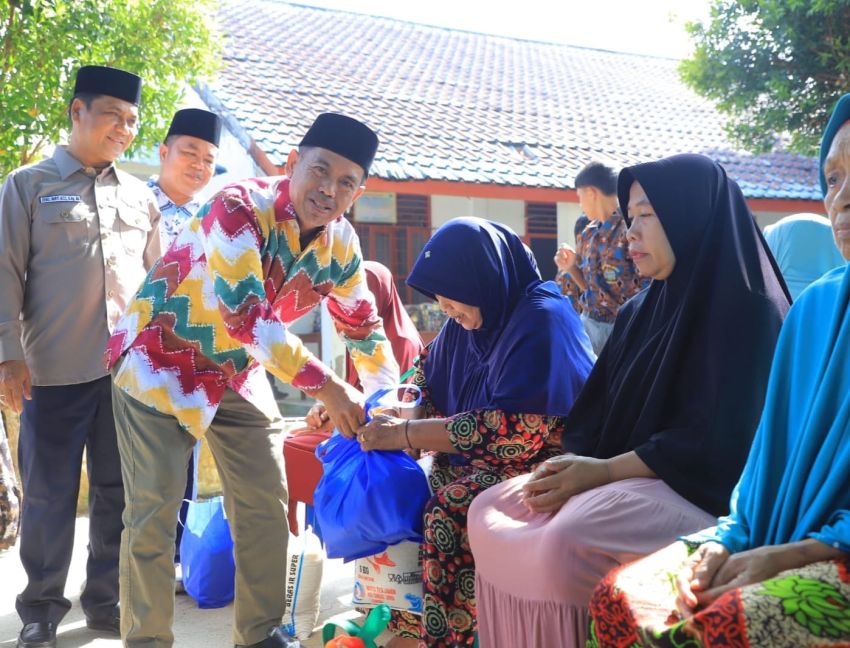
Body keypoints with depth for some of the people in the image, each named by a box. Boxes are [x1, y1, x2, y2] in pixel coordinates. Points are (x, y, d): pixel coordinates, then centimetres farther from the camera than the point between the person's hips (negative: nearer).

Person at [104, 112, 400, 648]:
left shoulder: (342, 244, -5)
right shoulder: (241, 208, -27)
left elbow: (363, 326, 7)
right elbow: (246, 317, -34)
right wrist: (325, 386, -33)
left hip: (239, 372, 7)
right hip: (161, 362, -6)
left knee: (267, 505, 8)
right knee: (155, 514, -5)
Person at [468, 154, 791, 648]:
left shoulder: (747, 309, -11)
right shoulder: (641, 310, 14)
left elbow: (718, 439, -19)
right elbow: (598, 408, 12)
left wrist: (604, 471, -21)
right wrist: (568, 464, -9)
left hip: (701, 487, -8)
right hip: (619, 476, 8)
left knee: (570, 535, -32)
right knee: (490, 512, -4)